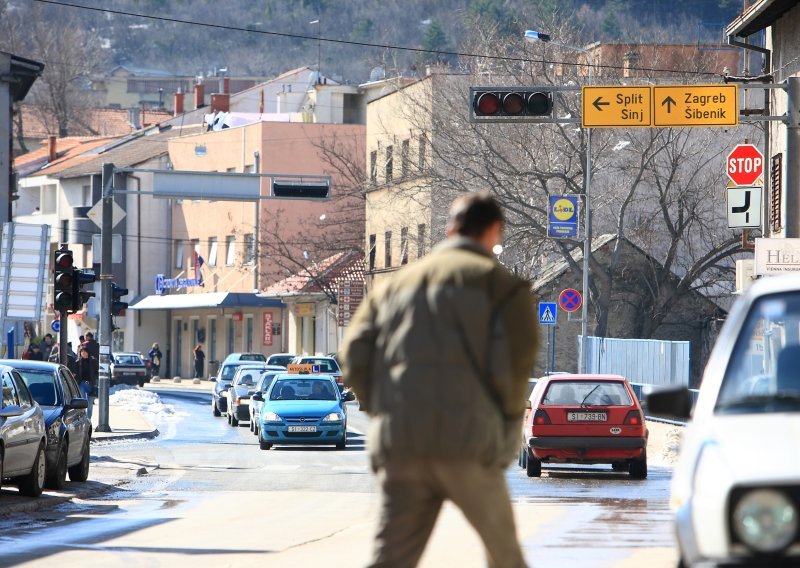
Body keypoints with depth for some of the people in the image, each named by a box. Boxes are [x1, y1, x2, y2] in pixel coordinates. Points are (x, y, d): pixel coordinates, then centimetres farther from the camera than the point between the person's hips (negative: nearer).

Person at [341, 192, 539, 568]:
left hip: (398, 445, 4)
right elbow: (517, 353, -8)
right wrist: (508, 421, 4)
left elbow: (355, 354, 9)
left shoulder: (397, 283, 21)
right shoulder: (496, 279, 7)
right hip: (467, 439, -4)